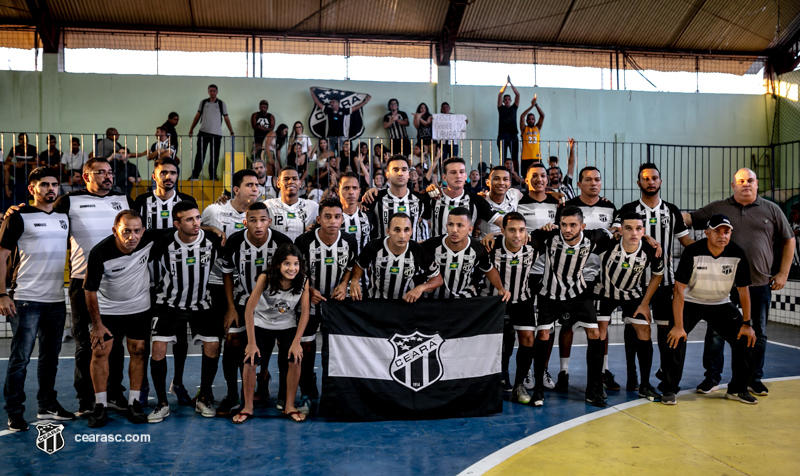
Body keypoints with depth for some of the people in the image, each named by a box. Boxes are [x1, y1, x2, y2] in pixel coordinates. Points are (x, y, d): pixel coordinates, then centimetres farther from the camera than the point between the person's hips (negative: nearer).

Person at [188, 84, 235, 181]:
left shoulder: (222, 104, 5)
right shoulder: (203, 102, 8)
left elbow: (226, 119, 5)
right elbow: (197, 116, 13)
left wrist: (231, 132, -2)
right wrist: (191, 129, 10)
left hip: (217, 134, 0)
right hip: (203, 132, 0)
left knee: (215, 156, 3)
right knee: (200, 154, -1)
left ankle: (212, 176, 12)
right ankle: (195, 175, 1)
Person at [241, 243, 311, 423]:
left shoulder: (303, 281, -22)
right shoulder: (265, 278, -29)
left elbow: (305, 312, -12)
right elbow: (249, 309, -22)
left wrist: (296, 342, -14)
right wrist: (251, 342, -20)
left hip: (287, 326, 2)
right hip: (260, 323, -1)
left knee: (295, 361, -12)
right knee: (250, 362, -12)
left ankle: (289, 407, 7)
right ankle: (247, 408, 9)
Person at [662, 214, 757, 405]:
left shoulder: (738, 254, -14)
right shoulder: (693, 252, -24)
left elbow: (743, 290, -3)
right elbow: (679, 289, -25)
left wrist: (747, 323, -5)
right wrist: (678, 326, -29)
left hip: (721, 304, 4)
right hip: (691, 302, -4)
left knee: (745, 339, -6)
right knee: (676, 337, -22)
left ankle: (738, 389, 15)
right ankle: (669, 389, -7)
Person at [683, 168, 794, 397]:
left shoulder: (771, 210, 8)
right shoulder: (717, 208, 6)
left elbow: (788, 241, 12)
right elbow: (689, 218, 3)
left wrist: (783, 274, 6)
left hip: (760, 284, 1)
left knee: (758, 333, 10)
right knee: (716, 331, 2)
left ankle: (755, 378, 25)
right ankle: (712, 377, 14)